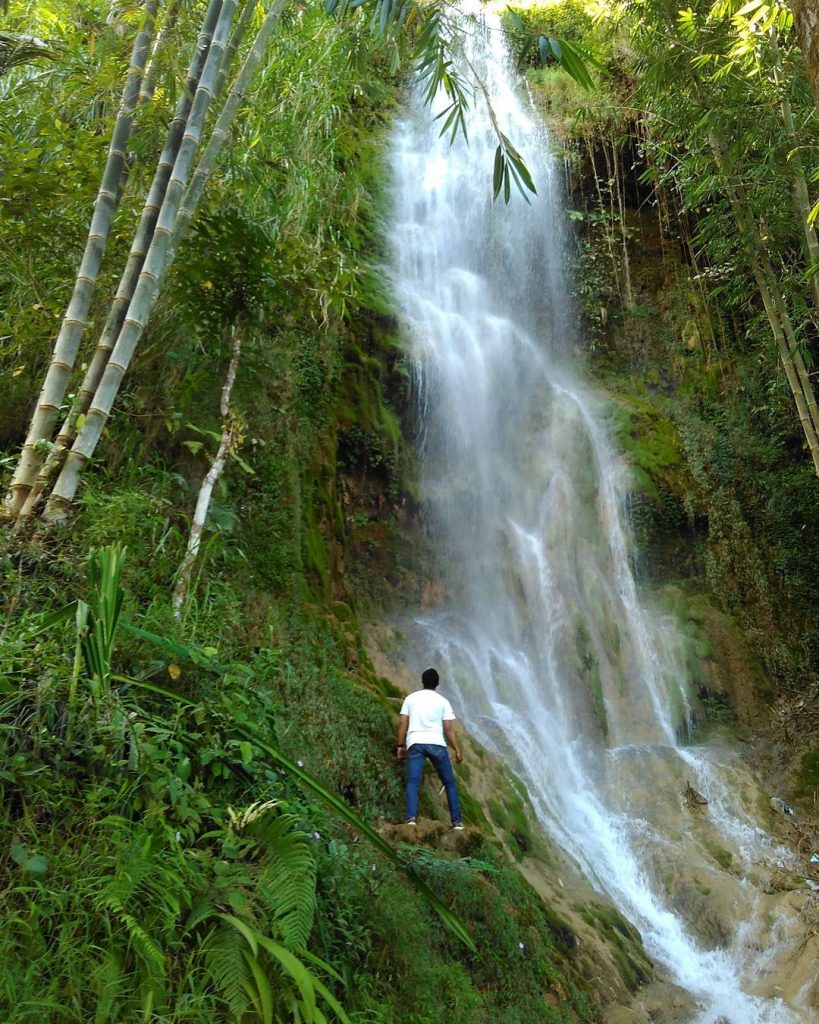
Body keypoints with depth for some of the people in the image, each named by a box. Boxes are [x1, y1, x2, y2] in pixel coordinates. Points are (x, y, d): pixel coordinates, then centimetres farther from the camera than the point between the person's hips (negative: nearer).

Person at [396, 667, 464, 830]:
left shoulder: (411, 698, 13)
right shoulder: (443, 701, 10)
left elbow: (402, 723, 7)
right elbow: (449, 729, 3)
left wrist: (400, 745, 13)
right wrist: (457, 750, 8)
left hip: (415, 743, 0)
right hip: (436, 743, 0)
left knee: (412, 782, -8)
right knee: (450, 782, 12)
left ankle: (411, 818, -26)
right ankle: (457, 821, 10)